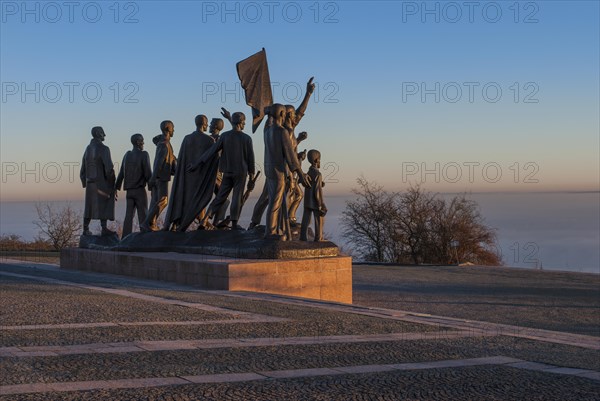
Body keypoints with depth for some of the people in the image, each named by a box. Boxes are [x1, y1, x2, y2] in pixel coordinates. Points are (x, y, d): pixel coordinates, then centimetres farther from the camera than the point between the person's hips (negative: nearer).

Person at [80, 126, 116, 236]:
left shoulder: (88, 149, 11)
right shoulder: (103, 149, -12)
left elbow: (83, 169, 14)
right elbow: (109, 167, -19)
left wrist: (85, 182, 20)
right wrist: (111, 182, -7)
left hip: (90, 183, 7)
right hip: (102, 183, -7)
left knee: (90, 206, 11)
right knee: (103, 206, -4)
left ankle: (86, 229, 12)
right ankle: (104, 228, -9)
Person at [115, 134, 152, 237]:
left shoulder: (127, 155, 9)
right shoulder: (143, 155, -8)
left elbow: (121, 173, 10)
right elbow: (148, 173, -13)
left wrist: (116, 188, 15)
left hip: (129, 191, 5)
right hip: (140, 190, -5)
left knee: (129, 216, 5)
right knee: (143, 216, -3)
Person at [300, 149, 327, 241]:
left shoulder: (308, 173, 10)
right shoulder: (317, 174, -16)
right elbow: (318, 191, -19)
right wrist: (321, 205, -15)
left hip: (307, 202, 8)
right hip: (315, 203, -8)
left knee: (305, 221, 6)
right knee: (319, 221, 4)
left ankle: (303, 238, 4)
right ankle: (318, 239, 8)